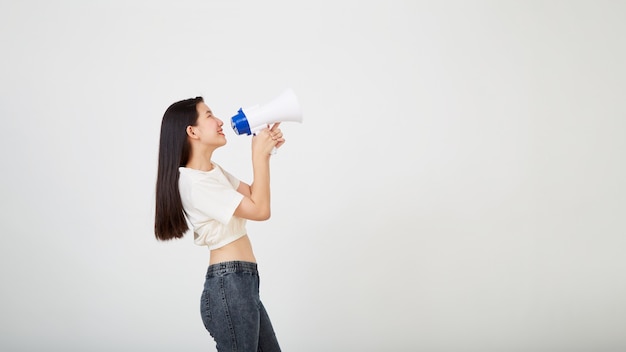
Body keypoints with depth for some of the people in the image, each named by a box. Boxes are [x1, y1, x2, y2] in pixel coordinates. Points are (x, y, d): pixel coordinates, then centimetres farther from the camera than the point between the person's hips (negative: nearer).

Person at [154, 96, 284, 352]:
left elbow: (252, 195, 17)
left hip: (242, 283, 10)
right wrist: (259, 155, -11)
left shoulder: (212, 170, 14)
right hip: (228, 285, -10)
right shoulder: (193, 181, -17)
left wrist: (266, 151, 6)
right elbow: (260, 210, -17)